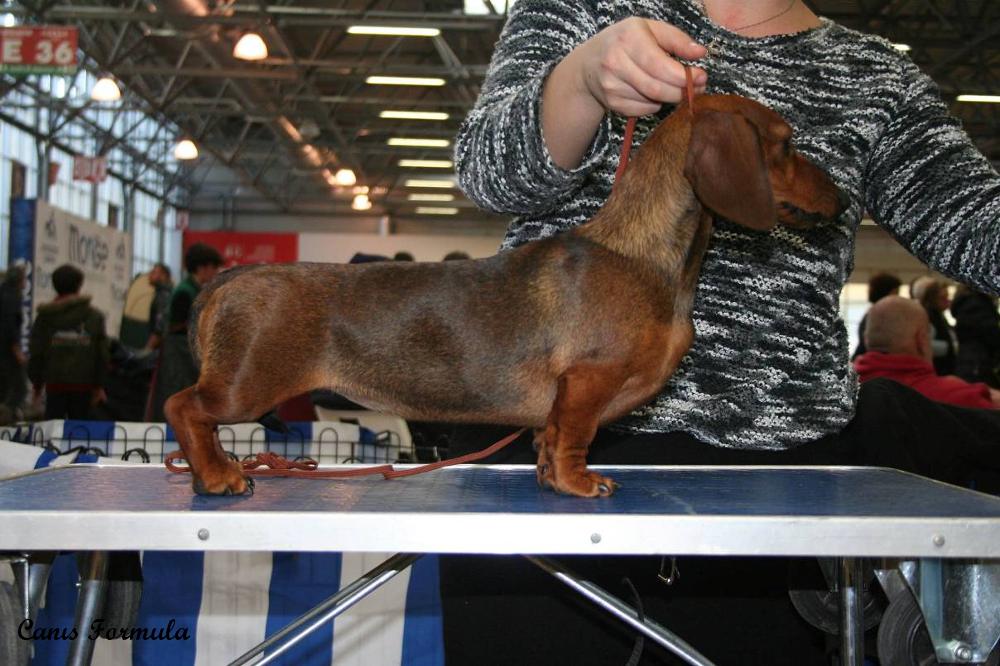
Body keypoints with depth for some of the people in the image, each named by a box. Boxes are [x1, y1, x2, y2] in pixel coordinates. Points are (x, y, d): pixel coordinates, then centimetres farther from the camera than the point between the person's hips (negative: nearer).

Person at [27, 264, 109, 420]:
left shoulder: (45, 316, 1)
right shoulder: (94, 316, 4)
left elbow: (36, 352, 0)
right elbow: (102, 354, 3)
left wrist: (37, 383, 10)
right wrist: (99, 385, 10)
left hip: (55, 383, -1)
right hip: (83, 383, 1)